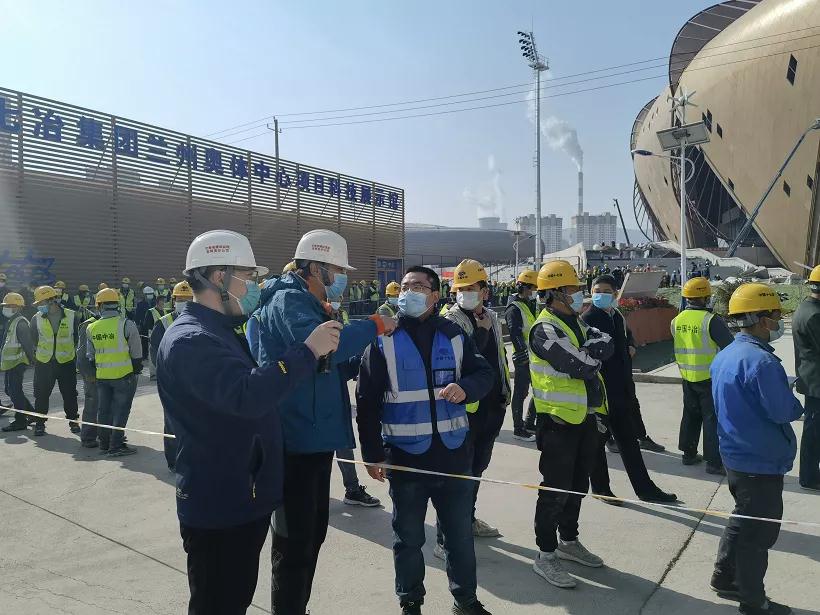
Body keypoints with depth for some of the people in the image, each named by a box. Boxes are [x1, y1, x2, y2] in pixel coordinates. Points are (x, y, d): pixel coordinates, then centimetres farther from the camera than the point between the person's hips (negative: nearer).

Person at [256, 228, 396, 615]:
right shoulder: (288, 300, -14)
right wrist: (374, 325, -21)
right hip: (296, 440, -11)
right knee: (295, 540, -1)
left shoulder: (309, 305, 17)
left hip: (314, 437, 11)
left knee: (313, 531, 21)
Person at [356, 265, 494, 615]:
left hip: (453, 453, 2)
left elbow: (484, 373, 5)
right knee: (408, 538, 13)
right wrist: (372, 453, -7)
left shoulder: (454, 335, 3)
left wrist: (466, 387, -18)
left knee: (460, 534, 16)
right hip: (404, 456, -2)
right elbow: (367, 400, -4)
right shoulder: (384, 339, -4)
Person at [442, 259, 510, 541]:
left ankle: (468, 519, 37)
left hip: (492, 405, 8)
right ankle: (446, 537, 4)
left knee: (478, 466, 20)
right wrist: (481, 331, -18)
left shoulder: (492, 318, 11)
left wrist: (505, 390, 18)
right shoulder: (450, 321, -13)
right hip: (466, 407, -8)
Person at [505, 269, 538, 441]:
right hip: (523, 358, -9)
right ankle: (518, 429, 9)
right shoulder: (514, 309, -14)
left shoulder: (530, 305, 16)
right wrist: (524, 354, -25)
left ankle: (529, 423, 28)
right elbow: (515, 335, -21)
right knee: (521, 393, -1)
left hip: (535, 356, 10)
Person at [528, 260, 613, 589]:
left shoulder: (576, 323, 12)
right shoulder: (545, 330, -19)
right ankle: (545, 555, 13)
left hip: (585, 417, 9)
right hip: (558, 421, -9)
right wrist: (593, 352, -8)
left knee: (577, 485, 19)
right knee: (556, 489, 0)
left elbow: (605, 344, 2)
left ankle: (569, 541, 36)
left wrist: (588, 351, -14)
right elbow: (585, 366, -25)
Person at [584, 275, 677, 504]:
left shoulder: (618, 317, 11)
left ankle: (645, 488, 23)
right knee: (597, 441, 7)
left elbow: (624, 353, 16)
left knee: (629, 441, 14)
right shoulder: (587, 319, -12)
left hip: (619, 392, 7)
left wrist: (629, 388, 14)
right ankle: (600, 488, 21)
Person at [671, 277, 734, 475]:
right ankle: (714, 462, 6)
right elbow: (730, 346, -14)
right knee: (712, 418, 2)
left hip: (687, 377, 6)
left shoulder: (677, 320, 1)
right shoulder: (711, 320, -18)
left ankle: (689, 454, 27)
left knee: (690, 414, 17)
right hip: (709, 377, -6)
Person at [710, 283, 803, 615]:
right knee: (759, 530, 6)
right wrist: (797, 405, -1)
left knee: (742, 519, 23)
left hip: (735, 455, 9)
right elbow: (784, 411, -22)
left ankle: (724, 577, 35)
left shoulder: (724, 356, 5)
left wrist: (784, 396, 8)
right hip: (761, 462, -9)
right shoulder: (761, 361, -26)